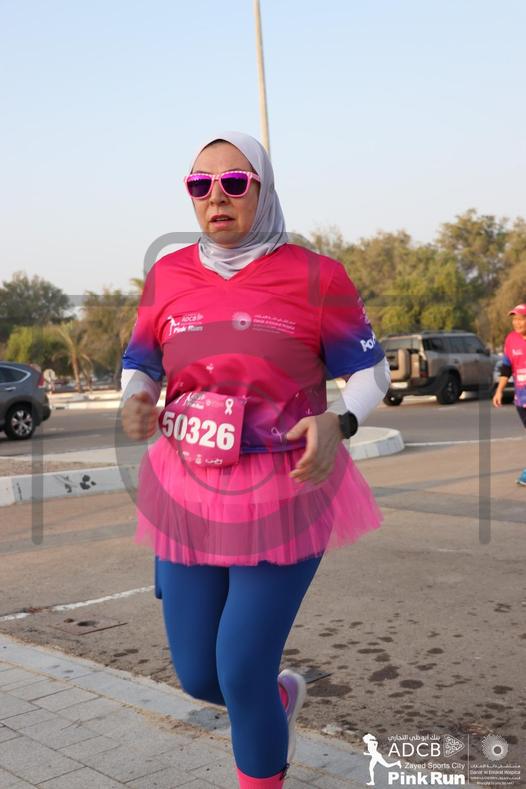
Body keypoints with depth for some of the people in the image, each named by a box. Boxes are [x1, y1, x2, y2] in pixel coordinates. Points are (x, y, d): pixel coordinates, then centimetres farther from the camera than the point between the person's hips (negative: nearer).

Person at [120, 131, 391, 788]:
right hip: (187, 494, 4)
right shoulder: (168, 275, 5)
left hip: (282, 498, -4)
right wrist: (134, 401, -10)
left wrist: (338, 422, -22)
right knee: (197, 675, 11)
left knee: (242, 674, -4)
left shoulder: (314, 276, -5)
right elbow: (138, 365, 14)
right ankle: (280, 694, 47)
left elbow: (370, 370, 0)